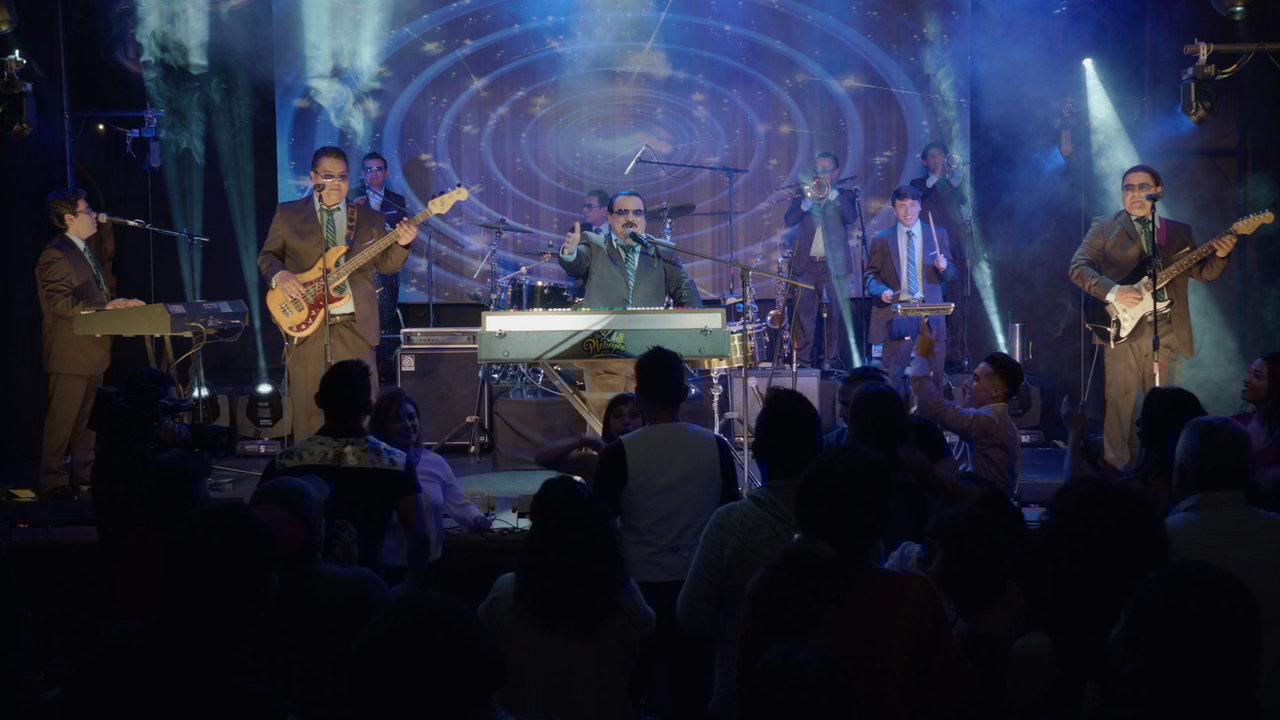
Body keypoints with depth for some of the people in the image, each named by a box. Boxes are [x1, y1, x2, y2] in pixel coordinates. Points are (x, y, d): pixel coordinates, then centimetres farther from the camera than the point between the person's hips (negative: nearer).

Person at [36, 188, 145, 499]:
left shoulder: (84, 251, 17)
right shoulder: (55, 255, -15)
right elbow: (60, 302, -23)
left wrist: (120, 304, 7)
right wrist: (105, 307, -24)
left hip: (92, 350, 10)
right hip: (70, 352, -10)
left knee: (87, 415, 14)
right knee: (62, 417, -5)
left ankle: (84, 470, 23)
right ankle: (52, 480, 1)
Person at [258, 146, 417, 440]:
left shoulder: (370, 218, 11)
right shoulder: (288, 214, 7)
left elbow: (385, 264, 8)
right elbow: (267, 255, 10)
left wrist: (402, 244, -12)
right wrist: (279, 275, -11)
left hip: (355, 326, 1)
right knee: (307, 406, 2)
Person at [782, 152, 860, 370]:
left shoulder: (844, 196, 10)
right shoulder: (802, 195, 13)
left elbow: (851, 217, -9)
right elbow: (789, 220, -1)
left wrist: (832, 193, -11)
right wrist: (808, 201, -14)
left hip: (834, 264, -1)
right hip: (805, 264, 1)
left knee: (834, 315, -1)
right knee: (803, 314, -4)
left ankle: (831, 360, 5)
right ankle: (802, 360, -1)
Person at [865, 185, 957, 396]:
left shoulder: (937, 235, 11)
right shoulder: (881, 240, 8)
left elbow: (950, 275, 12)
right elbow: (871, 275, 9)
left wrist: (943, 268, -11)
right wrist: (881, 291, -11)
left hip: (929, 313, 1)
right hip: (896, 314, -1)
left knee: (934, 378, 2)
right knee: (892, 378, -4)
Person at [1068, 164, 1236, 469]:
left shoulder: (1179, 231, 17)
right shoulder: (1104, 228, 6)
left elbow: (1203, 273, 16)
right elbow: (1078, 267, -4)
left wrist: (1220, 255, -6)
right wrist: (1112, 291, -18)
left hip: (1167, 330, 3)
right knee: (1120, 404, -6)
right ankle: (1117, 471, -1)